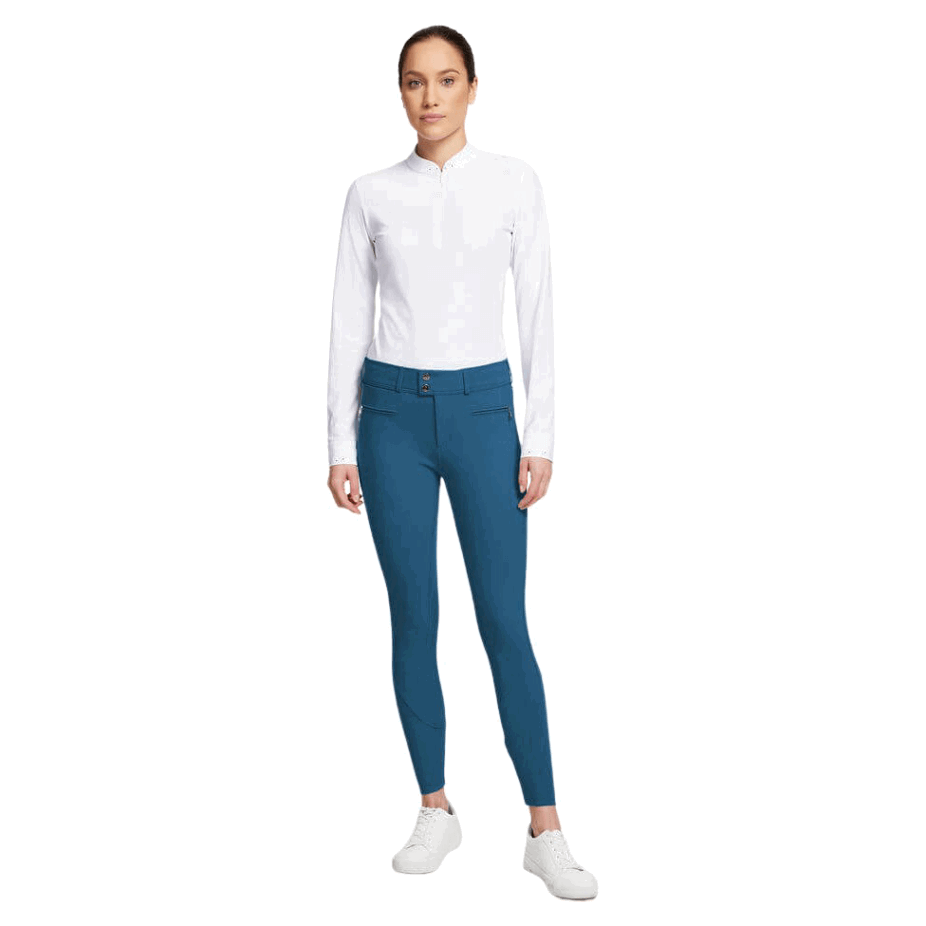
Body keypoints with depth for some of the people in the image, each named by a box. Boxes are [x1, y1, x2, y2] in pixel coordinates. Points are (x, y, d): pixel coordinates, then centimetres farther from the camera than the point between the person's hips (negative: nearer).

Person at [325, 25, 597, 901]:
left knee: (504, 622, -2)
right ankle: (436, 811, 21)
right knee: (414, 618, 6)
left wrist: (540, 438, -5)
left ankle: (545, 831, 8)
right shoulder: (371, 194, 4)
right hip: (392, 412, 1)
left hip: (482, 410, -1)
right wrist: (339, 446, 1)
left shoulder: (514, 182, 2)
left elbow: (537, 312, 0)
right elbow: (348, 322, 5)